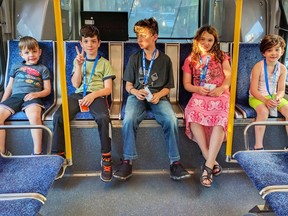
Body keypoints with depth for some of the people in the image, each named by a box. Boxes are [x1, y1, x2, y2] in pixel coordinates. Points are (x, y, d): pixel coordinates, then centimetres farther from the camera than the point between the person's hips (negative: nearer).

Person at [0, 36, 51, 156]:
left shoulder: (43, 69, 21)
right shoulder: (16, 67, 29)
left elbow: (47, 90, 13)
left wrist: (36, 94, -7)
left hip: (32, 97, -3)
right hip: (15, 96, 3)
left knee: (34, 115, -38)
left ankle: (37, 152, -30)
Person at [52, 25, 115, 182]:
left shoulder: (104, 63, 12)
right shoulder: (78, 60, 20)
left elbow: (108, 89, 3)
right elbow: (76, 84, 9)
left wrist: (93, 95, -15)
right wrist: (79, 65, -3)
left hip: (97, 95, -2)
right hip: (79, 94, 3)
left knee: (103, 117, -36)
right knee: (58, 116, -27)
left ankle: (106, 158, -22)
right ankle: (58, 156, -15)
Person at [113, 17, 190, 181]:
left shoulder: (165, 60, 6)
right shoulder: (134, 58, 8)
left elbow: (167, 87, 10)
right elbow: (128, 85, 11)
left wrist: (158, 95, -12)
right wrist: (135, 92, -12)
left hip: (158, 97, 0)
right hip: (137, 96, 1)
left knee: (171, 120, -31)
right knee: (129, 120, -32)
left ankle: (175, 162, -18)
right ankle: (127, 162, -19)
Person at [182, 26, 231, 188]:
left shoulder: (221, 56, 19)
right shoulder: (190, 60, 19)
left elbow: (228, 77, 7)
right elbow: (186, 84, 13)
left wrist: (221, 88, -15)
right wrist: (197, 89, -9)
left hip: (219, 95, 0)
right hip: (199, 95, 1)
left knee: (220, 120, -34)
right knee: (193, 115, -36)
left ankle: (208, 166, -35)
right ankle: (211, 160, -30)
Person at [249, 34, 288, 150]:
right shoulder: (258, 67, -13)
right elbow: (253, 90, -16)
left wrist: (278, 97, -22)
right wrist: (265, 100, -29)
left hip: (273, 97, 5)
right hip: (257, 97, -5)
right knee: (263, 111, -34)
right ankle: (258, 146, -24)